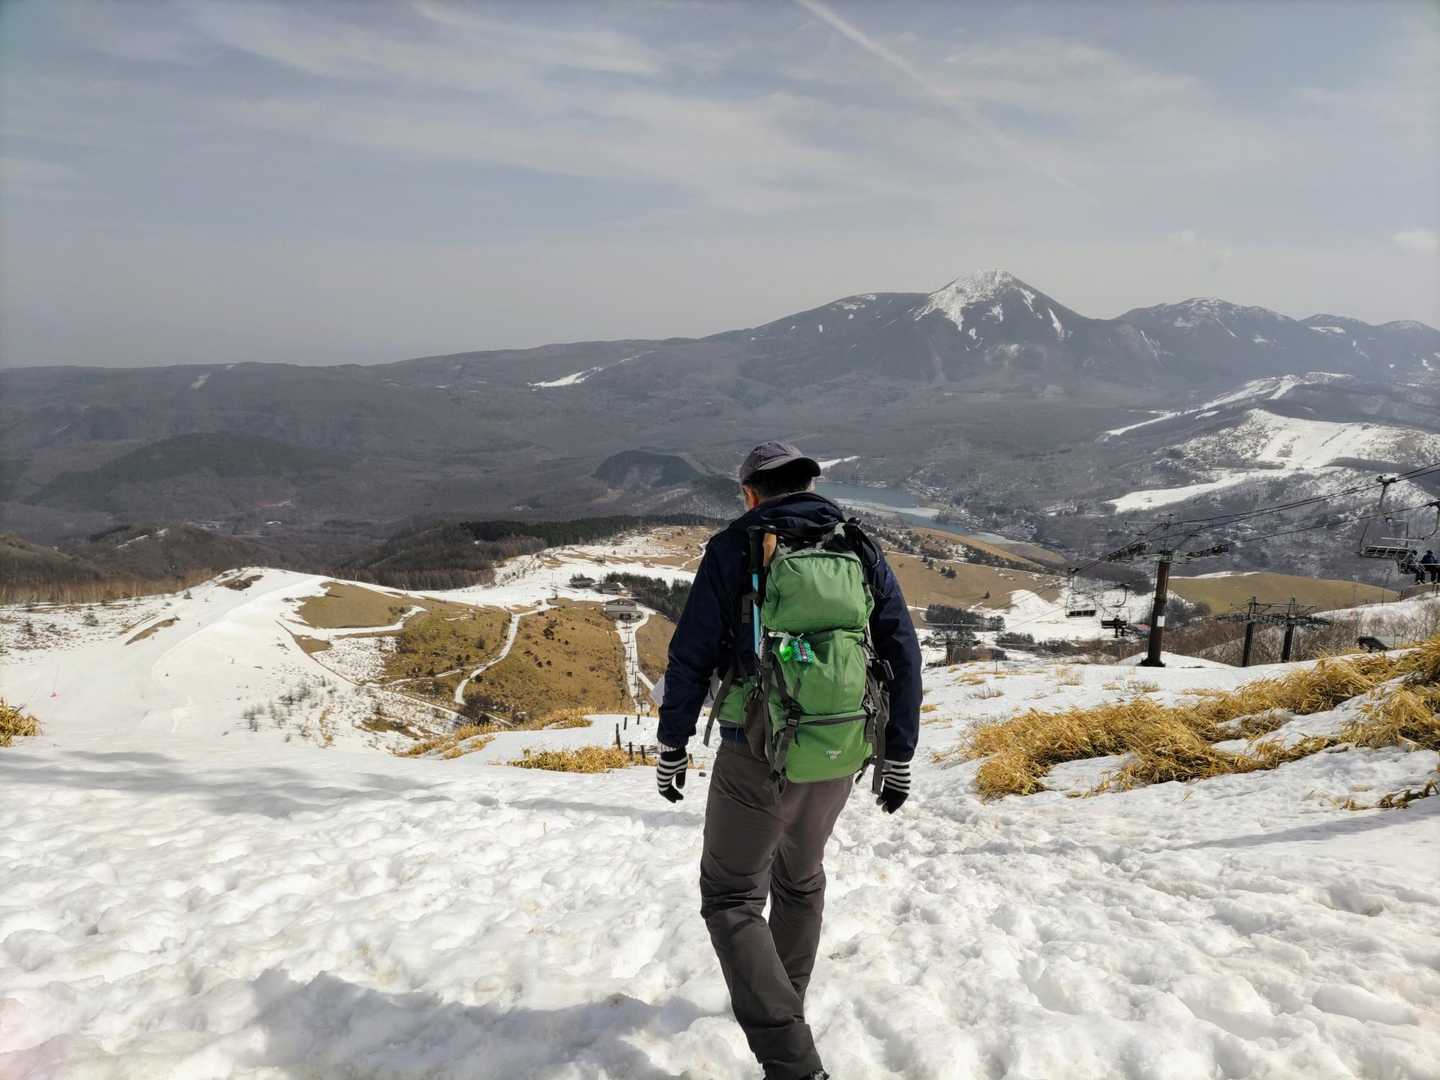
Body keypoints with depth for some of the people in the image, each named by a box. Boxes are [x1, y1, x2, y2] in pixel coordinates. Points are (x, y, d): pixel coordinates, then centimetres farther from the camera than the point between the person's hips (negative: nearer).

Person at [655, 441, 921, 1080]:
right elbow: (904, 659, 6)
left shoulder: (735, 547, -4)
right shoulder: (862, 550, 8)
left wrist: (671, 746, 3)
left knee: (732, 897, 8)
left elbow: (691, 655, -7)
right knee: (800, 877, 27)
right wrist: (898, 759, 14)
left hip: (758, 753, -5)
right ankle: (785, 1005, 44)